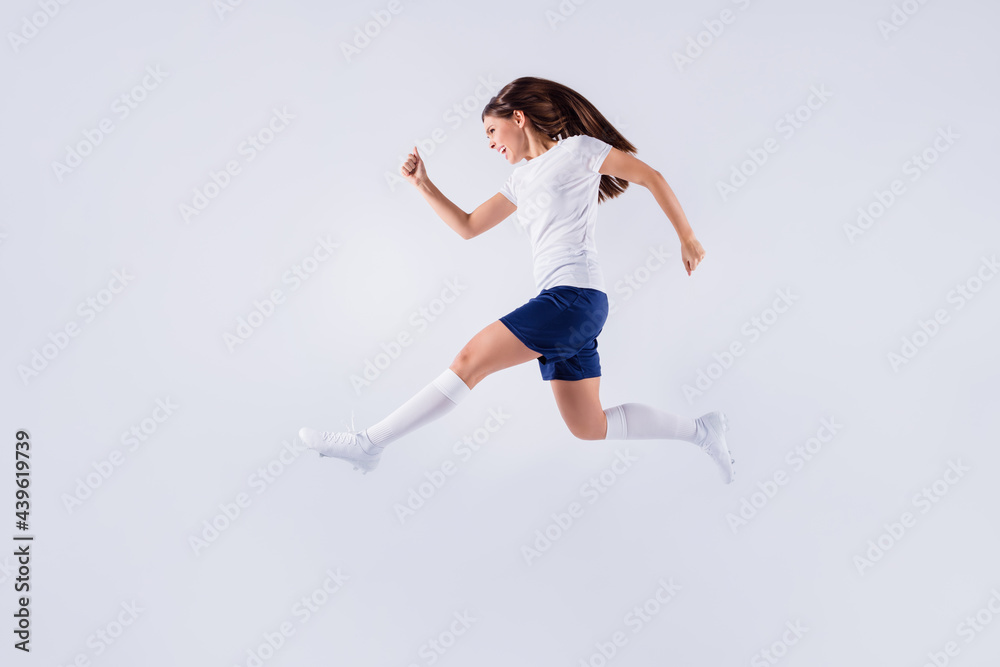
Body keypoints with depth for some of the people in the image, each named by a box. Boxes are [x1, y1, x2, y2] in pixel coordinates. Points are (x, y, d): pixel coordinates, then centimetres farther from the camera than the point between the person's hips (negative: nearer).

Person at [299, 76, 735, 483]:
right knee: (588, 428, 8)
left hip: (574, 296, -9)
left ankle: (368, 444, -7)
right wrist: (424, 185, 15)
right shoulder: (522, 179, 24)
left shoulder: (576, 149, 3)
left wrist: (687, 238, 7)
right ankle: (701, 430, 18)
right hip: (560, 302, 9)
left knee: (470, 360, -14)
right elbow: (468, 227, 25)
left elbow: (651, 177, 6)